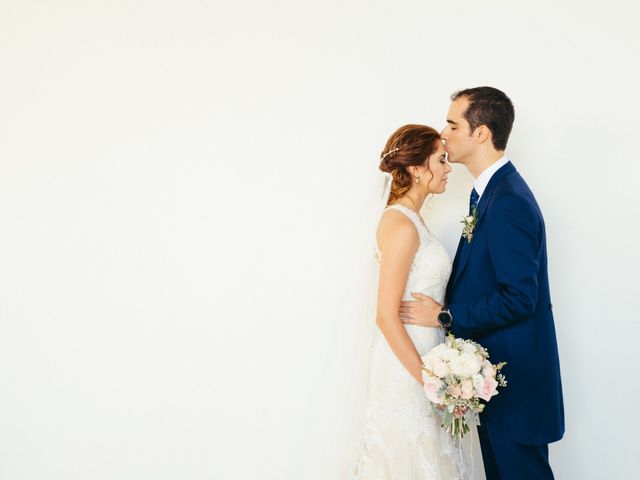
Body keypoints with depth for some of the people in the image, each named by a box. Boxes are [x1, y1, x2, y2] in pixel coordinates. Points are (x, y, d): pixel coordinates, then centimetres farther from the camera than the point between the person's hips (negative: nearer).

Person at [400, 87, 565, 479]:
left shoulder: (509, 201, -23)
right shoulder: (491, 190, 8)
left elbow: (518, 298, -25)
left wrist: (444, 316, -18)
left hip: (514, 372, -9)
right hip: (495, 365, 9)